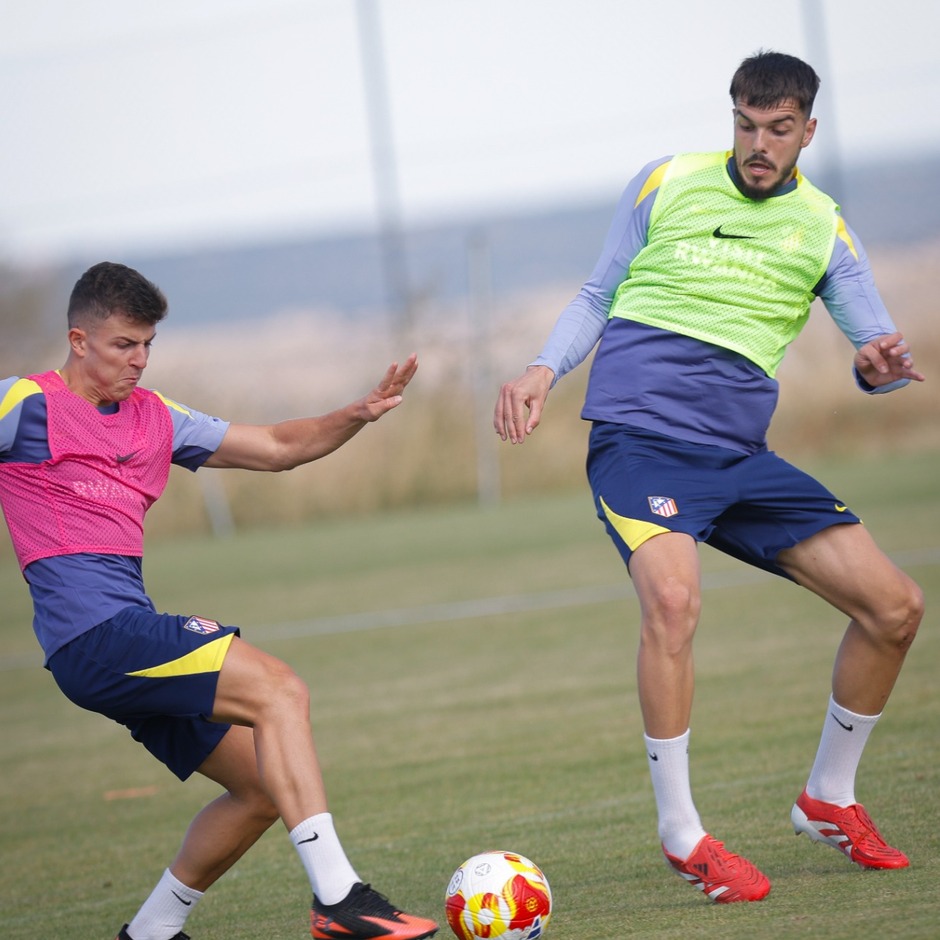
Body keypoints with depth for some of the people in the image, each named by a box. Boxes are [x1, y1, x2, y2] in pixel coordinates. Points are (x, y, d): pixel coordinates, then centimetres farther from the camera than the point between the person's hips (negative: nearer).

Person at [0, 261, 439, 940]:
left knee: (265, 785, 7)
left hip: (134, 637, 9)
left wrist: (358, 415, 9)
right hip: (93, 632, -9)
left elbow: (278, 448, 23)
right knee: (279, 689, -22)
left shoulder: (156, 419, 21)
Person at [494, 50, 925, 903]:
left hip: (740, 454, 4)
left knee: (896, 606, -2)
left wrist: (880, 365, -19)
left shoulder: (823, 228, 9)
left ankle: (830, 799, 18)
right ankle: (680, 833, -18)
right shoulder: (667, 185, 5)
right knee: (673, 599, -31)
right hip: (640, 436, -4)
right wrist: (545, 370, -3)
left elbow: (877, 345, 6)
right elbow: (600, 297, 13)